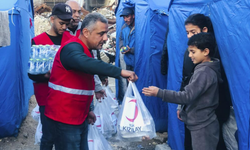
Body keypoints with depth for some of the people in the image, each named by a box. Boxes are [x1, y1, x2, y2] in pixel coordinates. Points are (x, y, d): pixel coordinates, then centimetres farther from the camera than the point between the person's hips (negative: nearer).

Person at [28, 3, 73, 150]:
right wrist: (46, 75, -24)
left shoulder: (71, 39, 3)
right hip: (47, 97, -2)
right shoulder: (37, 41, -4)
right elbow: (32, 73, -5)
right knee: (49, 136, 3)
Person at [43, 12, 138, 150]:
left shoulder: (83, 50, 13)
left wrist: (87, 110, 20)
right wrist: (120, 72, -43)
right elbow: (85, 64, -42)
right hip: (64, 119, -9)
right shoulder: (72, 48, -18)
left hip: (79, 117, 9)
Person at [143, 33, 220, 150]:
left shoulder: (204, 73, -21)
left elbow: (187, 96, -26)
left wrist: (159, 92, -25)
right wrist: (183, 109, 21)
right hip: (201, 124, 9)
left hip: (202, 127, -9)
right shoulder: (208, 69, 9)